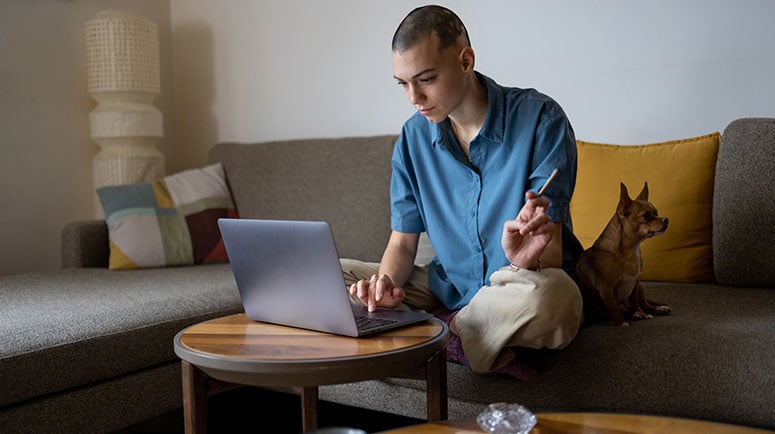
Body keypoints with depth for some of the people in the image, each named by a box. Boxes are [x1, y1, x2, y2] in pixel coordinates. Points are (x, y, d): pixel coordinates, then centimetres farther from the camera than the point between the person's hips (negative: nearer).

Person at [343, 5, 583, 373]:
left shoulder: (540, 119, -14)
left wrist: (527, 260, -42)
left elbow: (551, 250, -17)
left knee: (548, 295, -40)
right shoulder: (414, 138, 1)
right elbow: (403, 242, 2)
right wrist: (387, 282, -21)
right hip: (448, 287, 4)